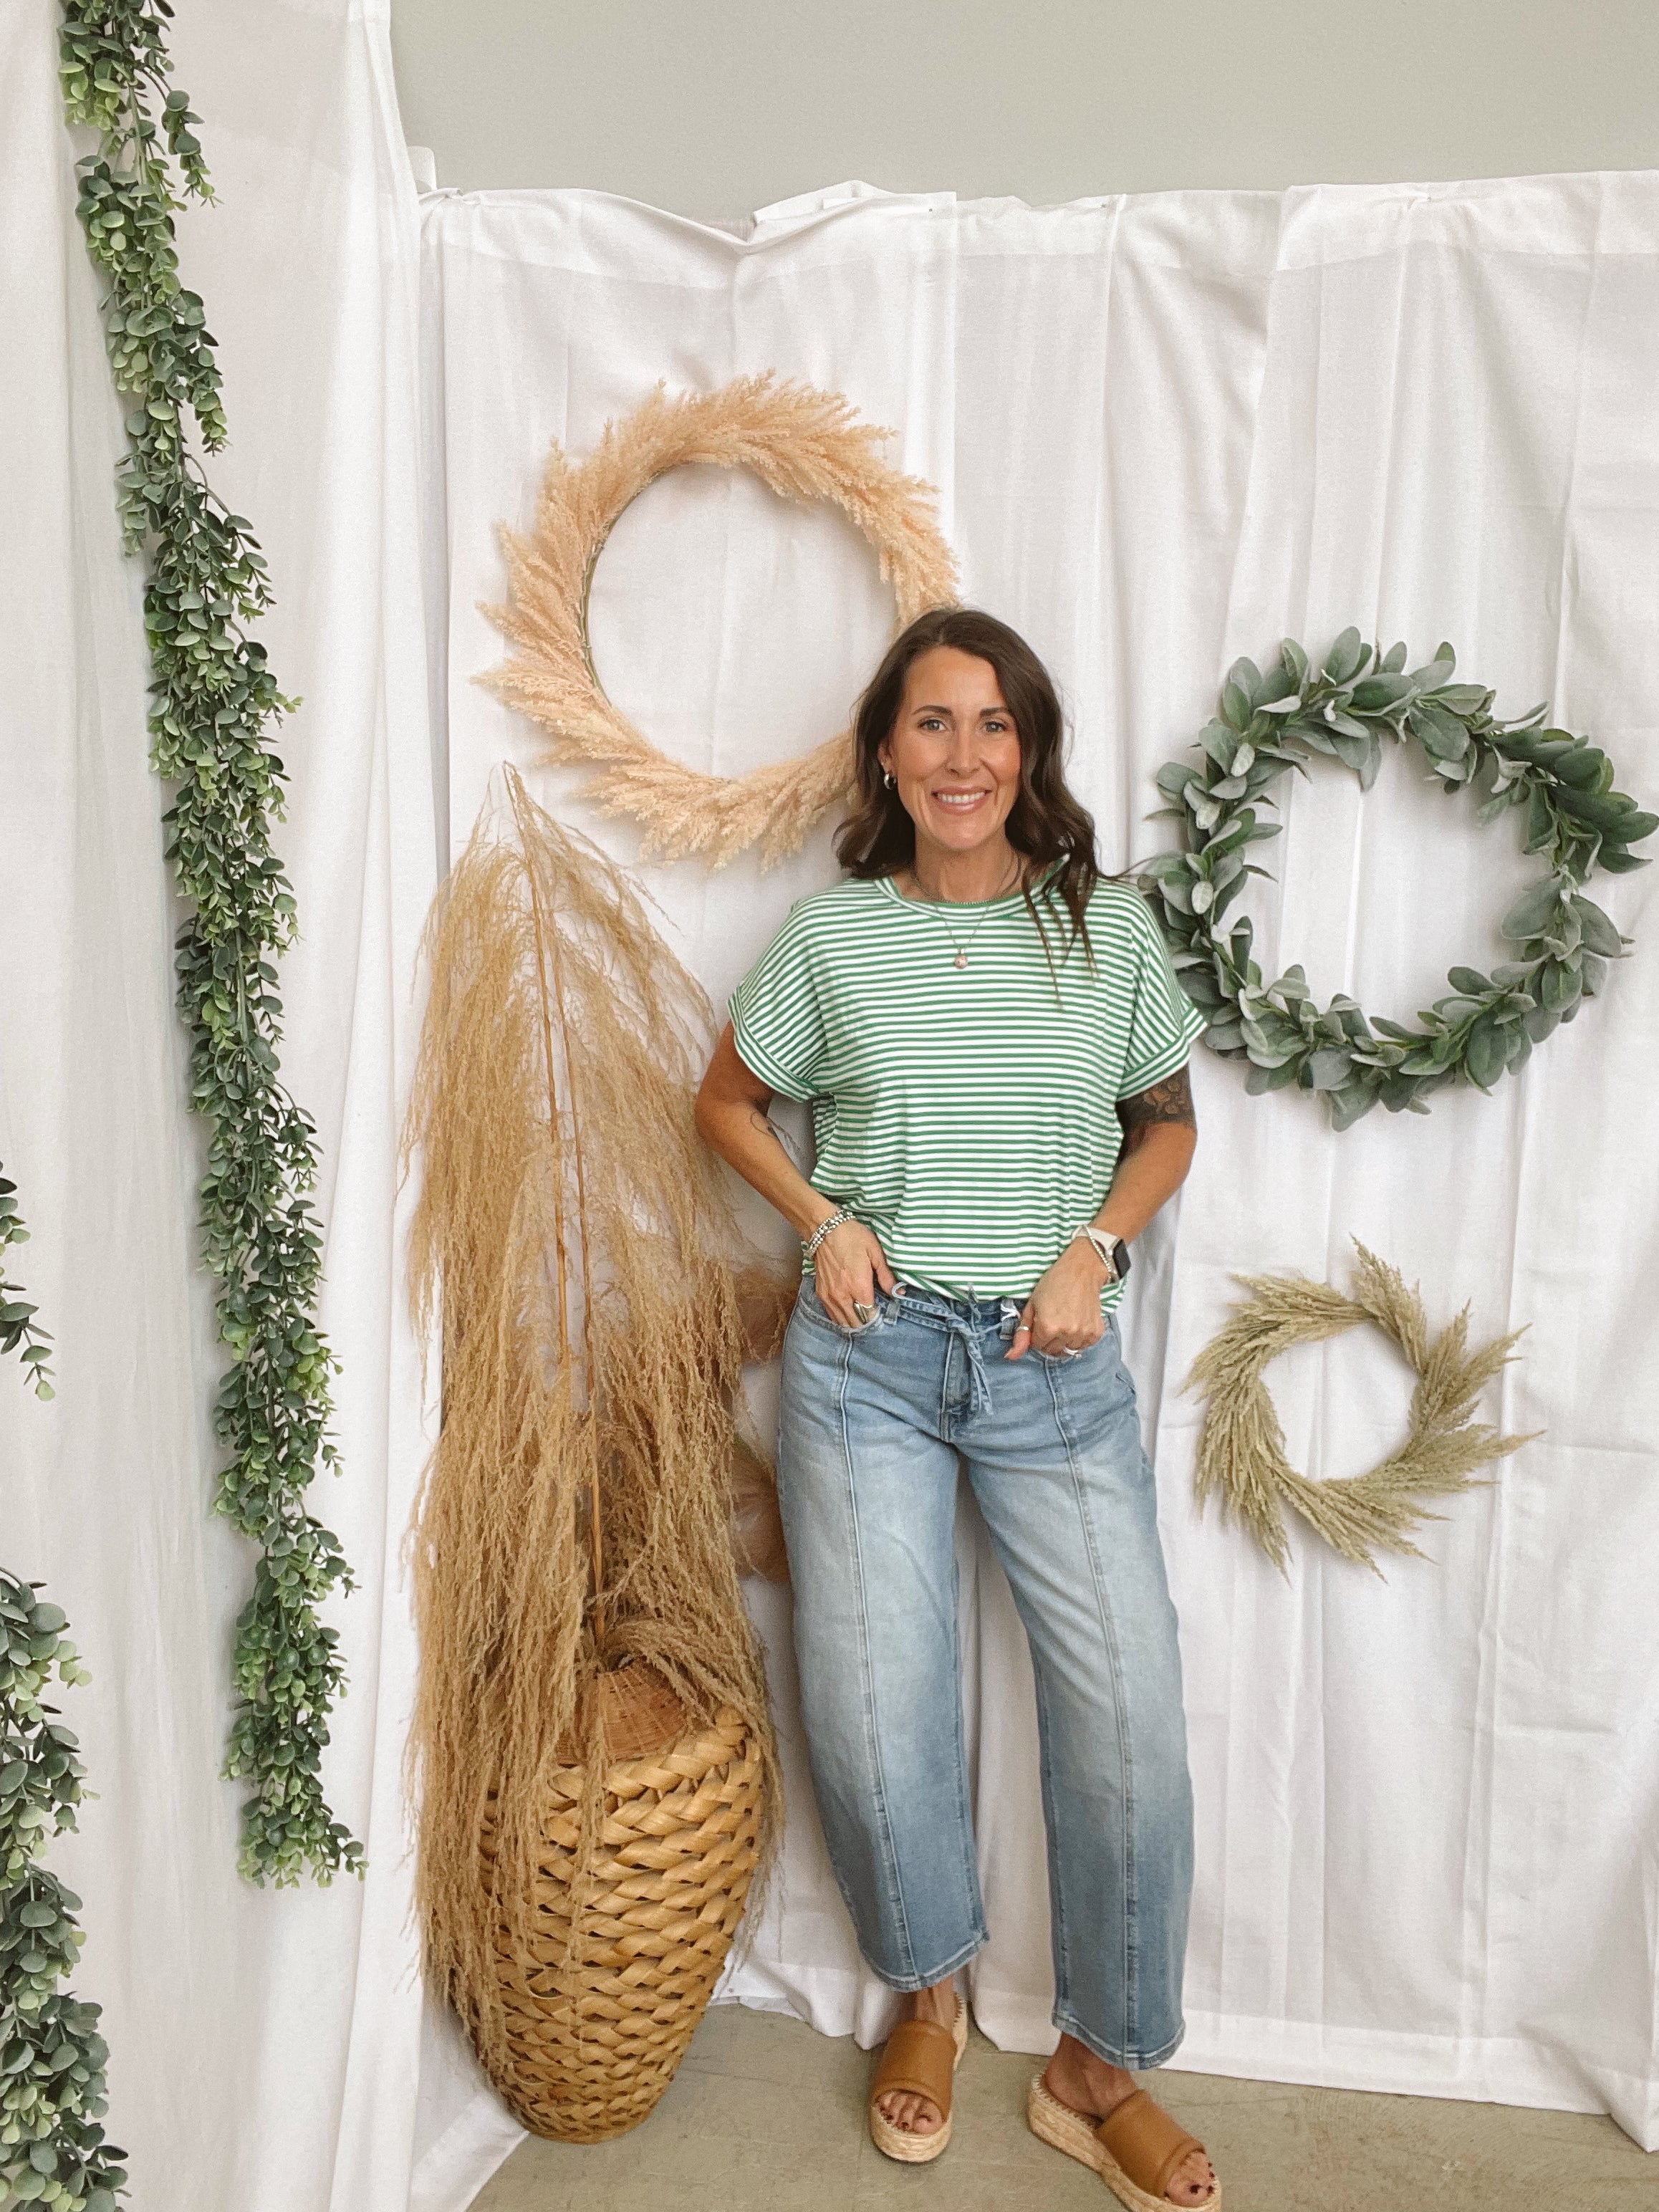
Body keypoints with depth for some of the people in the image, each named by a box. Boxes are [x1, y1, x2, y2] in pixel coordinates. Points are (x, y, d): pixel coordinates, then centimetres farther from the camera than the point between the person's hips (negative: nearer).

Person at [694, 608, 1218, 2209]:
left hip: (1056, 1363, 1)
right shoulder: (830, 936, 0)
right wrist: (824, 1219, -4)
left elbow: (1168, 1121, 12)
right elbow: (727, 1100, 12)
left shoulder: (1109, 927, 2)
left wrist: (1096, 1247, -5)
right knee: (874, 1717, 3)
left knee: (1132, 1717, -1)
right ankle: (928, 1991, 35)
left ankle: (1099, 2069, 25)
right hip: (869, 1354, 0)